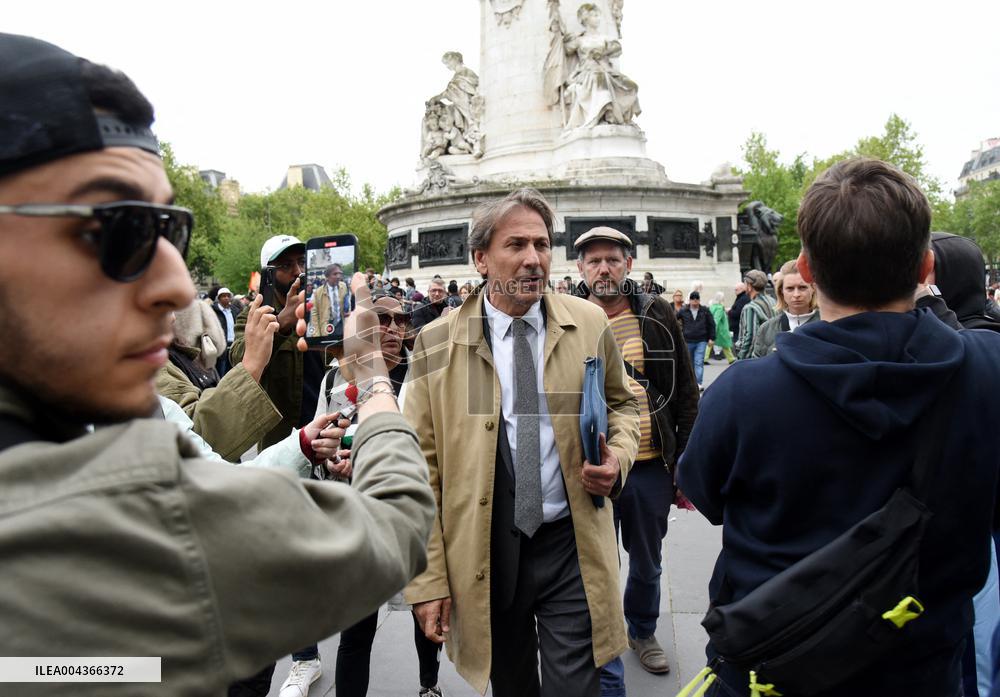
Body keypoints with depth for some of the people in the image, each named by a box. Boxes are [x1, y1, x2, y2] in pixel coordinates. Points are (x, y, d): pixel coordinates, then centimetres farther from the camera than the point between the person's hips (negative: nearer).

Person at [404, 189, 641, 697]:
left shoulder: (589, 325, -1)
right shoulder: (437, 344, -6)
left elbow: (621, 403, 16)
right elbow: (422, 469, -5)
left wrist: (618, 457, -6)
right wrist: (428, 579, -6)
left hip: (571, 545, 0)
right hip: (483, 554, 0)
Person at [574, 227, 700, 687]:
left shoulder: (658, 317, 0)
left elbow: (686, 395, 3)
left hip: (652, 467, 1)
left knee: (647, 566, 21)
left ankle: (642, 630, 49)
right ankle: (607, 681, 30)